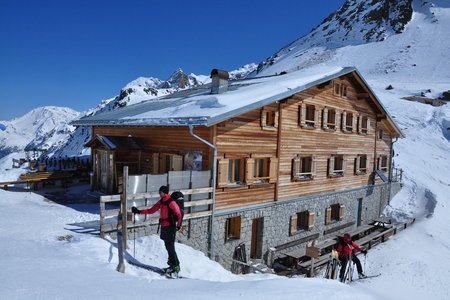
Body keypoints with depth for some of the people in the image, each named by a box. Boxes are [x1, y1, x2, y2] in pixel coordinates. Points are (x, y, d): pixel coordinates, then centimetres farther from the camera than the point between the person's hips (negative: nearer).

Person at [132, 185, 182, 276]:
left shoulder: (171, 202, -16)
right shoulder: (161, 202, 10)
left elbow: (179, 215, -17)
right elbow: (151, 210, 15)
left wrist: (178, 225, -14)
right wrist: (139, 211, 11)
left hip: (170, 227, -8)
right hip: (164, 227, 8)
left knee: (170, 247, -6)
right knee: (168, 246, 13)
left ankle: (176, 266, 3)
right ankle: (172, 265, 23)